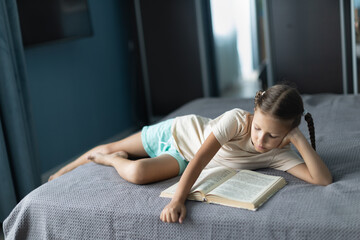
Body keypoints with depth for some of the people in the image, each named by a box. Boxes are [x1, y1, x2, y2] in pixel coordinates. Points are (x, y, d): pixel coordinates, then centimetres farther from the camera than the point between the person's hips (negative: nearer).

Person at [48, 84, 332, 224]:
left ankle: (105, 158, 15)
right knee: (110, 148, 11)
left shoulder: (278, 155, -25)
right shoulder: (237, 119, -35)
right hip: (178, 131, -1)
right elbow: (201, 158, -40)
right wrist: (178, 200, -50)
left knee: (137, 172, -22)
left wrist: (300, 139, -42)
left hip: (182, 160, 2)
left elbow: (324, 179, -34)